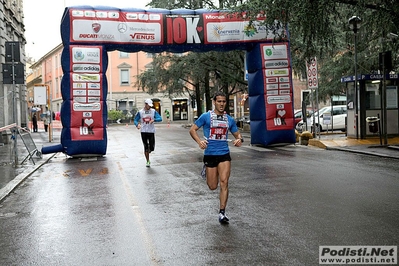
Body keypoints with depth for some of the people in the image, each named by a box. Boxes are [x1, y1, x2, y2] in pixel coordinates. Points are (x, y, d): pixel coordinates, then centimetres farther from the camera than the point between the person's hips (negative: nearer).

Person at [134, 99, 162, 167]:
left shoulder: (153, 111, 2)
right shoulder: (140, 112, 1)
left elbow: (160, 118, -5)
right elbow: (135, 120, 4)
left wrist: (154, 120, -25)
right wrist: (137, 124, -19)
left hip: (151, 131, 1)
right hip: (143, 132, -1)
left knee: (152, 147, -1)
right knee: (146, 147, 0)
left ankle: (147, 152, 34)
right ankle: (147, 161, 13)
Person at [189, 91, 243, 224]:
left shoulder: (230, 119, 8)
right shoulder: (206, 116, -2)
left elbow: (237, 134, 17)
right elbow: (192, 130, 0)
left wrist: (239, 139, -7)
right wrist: (199, 141, -17)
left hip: (224, 154, 2)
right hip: (210, 154, -1)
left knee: (224, 183, -10)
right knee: (212, 186, 6)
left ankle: (222, 213, 1)